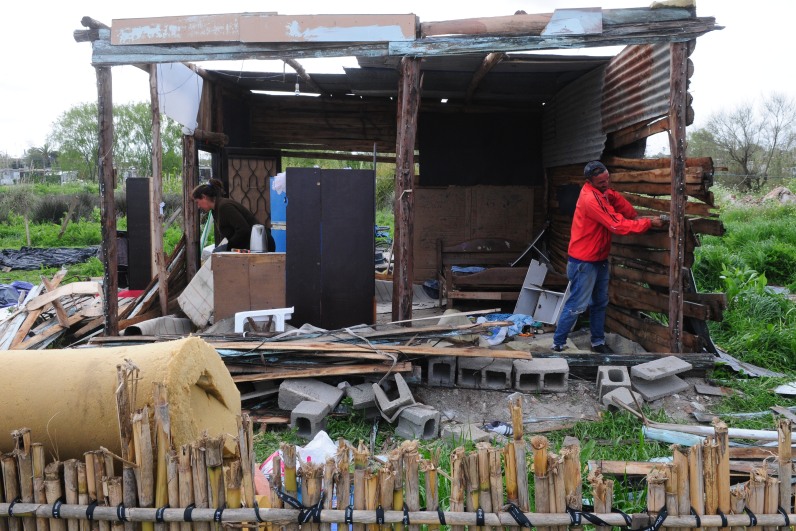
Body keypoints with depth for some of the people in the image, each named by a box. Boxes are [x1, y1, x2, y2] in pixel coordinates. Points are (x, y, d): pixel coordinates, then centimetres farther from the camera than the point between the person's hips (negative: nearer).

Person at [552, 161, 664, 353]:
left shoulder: (601, 190, 2)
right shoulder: (591, 199, -27)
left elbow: (617, 198, 17)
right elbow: (618, 225, -26)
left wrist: (635, 215, 3)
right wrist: (649, 222, -18)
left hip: (600, 260, 10)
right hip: (584, 263, -10)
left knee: (600, 303, 17)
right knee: (576, 306, -5)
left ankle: (598, 342, 28)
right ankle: (558, 344, 5)